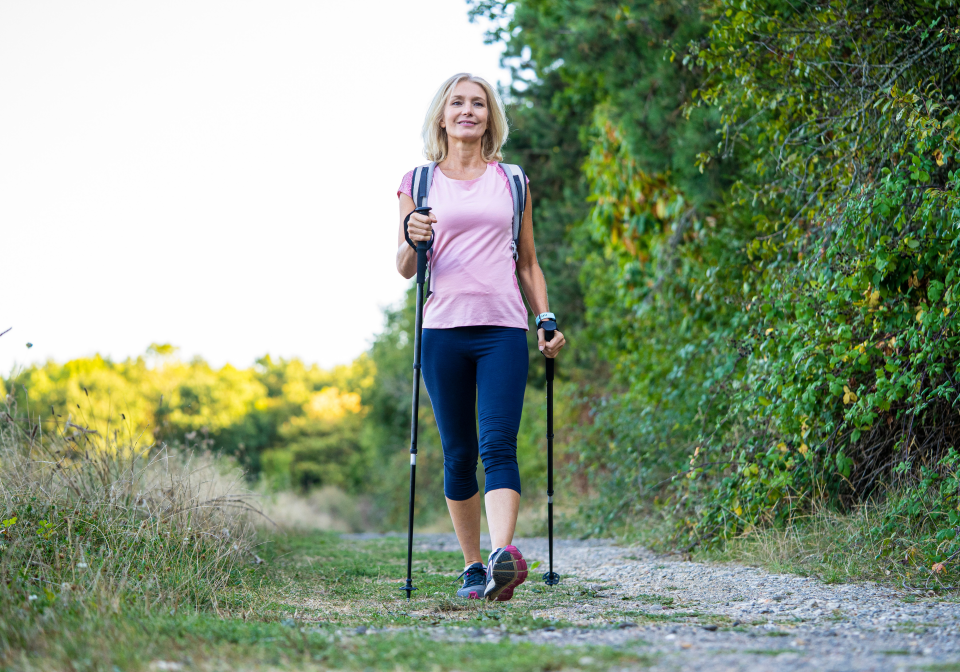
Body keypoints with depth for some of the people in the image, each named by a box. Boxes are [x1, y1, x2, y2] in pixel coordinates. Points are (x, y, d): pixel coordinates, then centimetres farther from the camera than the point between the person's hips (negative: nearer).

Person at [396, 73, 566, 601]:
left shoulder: (513, 182, 15)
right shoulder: (419, 182, 11)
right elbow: (404, 268, 8)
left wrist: (546, 321, 8)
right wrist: (413, 241, -13)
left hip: (504, 329, 0)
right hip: (443, 330, 0)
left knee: (498, 445, -15)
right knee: (458, 453, 4)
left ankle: (503, 557, -29)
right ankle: (472, 566, 14)